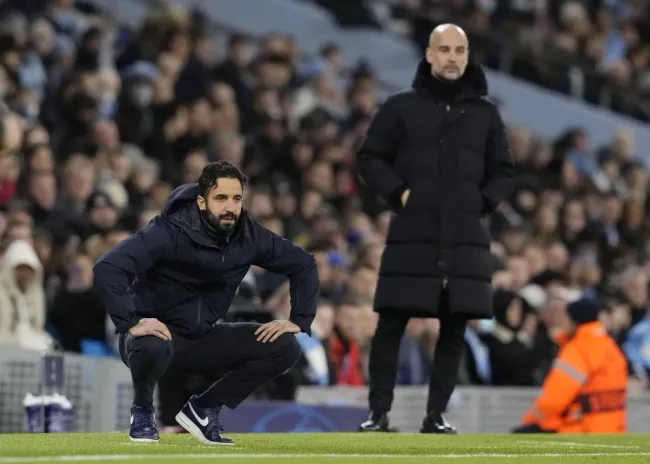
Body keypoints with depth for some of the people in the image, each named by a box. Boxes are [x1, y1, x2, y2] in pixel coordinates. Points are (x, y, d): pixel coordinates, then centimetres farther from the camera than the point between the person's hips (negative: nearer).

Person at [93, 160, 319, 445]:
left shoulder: (249, 236, -7)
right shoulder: (171, 232, -23)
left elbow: (304, 265, 8)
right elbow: (107, 268, -32)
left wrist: (299, 321, -3)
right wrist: (131, 323, -38)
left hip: (203, 340, 6)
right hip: (159, 332, -5)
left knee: (285, 348, -10)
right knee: (152, 348, -42)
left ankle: (203, 409, 5)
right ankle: (142, 410, -6)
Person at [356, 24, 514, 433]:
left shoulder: (484, 112, 11)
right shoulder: (402, 107, 5)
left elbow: (504, 171, 18)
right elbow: (370, 158, 8)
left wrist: (483, 202, 3)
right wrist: (398, 192, -6)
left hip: (466, 240, 2)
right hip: (412, 237, -2)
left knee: (454, 329, 1)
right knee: (391, 326, -4)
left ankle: (436, 416, 8)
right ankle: (379, 413, 2)